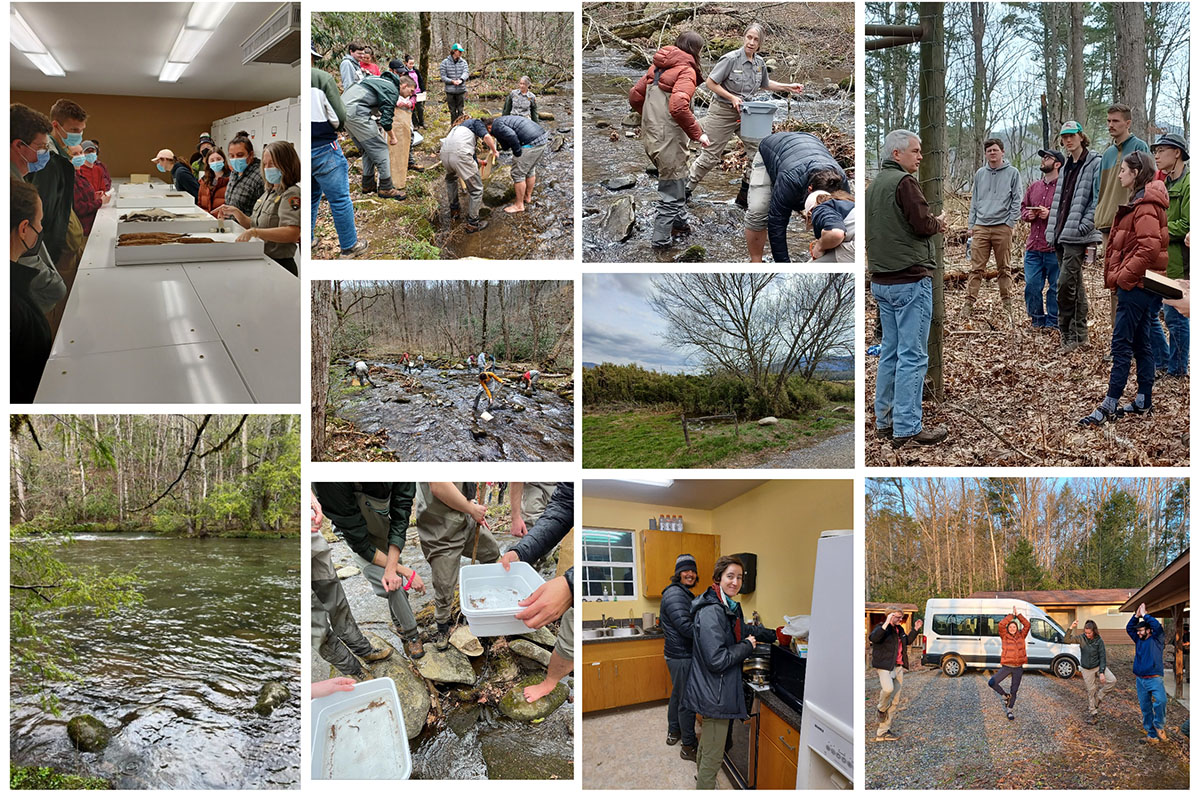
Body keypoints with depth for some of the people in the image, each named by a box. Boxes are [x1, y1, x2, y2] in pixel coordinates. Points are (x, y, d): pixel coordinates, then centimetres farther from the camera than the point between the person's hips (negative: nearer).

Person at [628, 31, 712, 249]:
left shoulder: (657, 67, 10)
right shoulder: (686, 71, -14)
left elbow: (635, 96, 13)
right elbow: (679, 107, -29)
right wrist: (698, 133, -20)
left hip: (650, 135, 9)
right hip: (669, 141, -9)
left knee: (678, 182, 28)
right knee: (671, 195, 3)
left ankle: (680, 223, 44)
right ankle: (660, 244, 8)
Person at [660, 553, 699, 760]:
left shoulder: (683, 593, 13)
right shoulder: (675, 594, -21)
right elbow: (686, 627, -28)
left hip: (677, 655, 11)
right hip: (682, 657, -11)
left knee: (677, 694, 24)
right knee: (687, 701, -3)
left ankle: (673, 732, 40)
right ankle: (688, 747, 4)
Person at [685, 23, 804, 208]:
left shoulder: (759, 62, 2)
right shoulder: (731, 59, -18)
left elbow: (766, 84, 21)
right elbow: (710, 83, -15)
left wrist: (789, 87, 10)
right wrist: (732, 97, -20)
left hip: (745, 112, 6)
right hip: (723, 112, -6)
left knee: (757, 150, -1)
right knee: (710, 156, 0)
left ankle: (744, 197, 10)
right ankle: (685, 189, 19)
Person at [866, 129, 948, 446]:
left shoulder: (873, 185, 14)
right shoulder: (904, 182, -14)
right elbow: (923, 224, -19)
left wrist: (930, 222, 14)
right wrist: (939, 222, 2)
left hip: (881, 281, 9)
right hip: (910, 280, -9)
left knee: (890, 352, 15)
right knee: (912, 356, -6)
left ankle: (884, 420, 19)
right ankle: (907, 428, -5)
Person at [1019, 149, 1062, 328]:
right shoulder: (1033, 187, 16)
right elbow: (1023, 208, 24)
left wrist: (1050, 214, -19)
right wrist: (1028, 215, 3)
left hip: (1054, 248, -6)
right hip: (1033, 246, 6)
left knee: (1055, 287, 3)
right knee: (1032, 285, 5)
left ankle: (1052, 321, 12)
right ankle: (1037, 320, 18)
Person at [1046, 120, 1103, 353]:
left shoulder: (1095, 163, -6)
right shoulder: (1067, 167, 20)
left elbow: (1098, 200, -14)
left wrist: (1084, 226, -20)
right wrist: (1052, 230, 15)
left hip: (1077, 236, -9)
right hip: (1061, 235, 9)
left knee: (1066, 284, -14)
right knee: (1075, 286, 12)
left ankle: (1069, 335, -8)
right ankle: (1080, 335, 17)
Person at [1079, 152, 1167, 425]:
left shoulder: (1145, 205, -17)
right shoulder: (1140, 202, 16)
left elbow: (1149, 247, -26)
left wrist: (1124, 276, -19)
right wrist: (1117, 275, 12)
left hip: (1135, 286, -10)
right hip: (1139, 284, 10)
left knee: (1121, 345, -9)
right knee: (1141, 343, 13)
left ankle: (1109, 407, -8)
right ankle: (1143, 401, 19)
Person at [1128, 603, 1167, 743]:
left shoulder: (1156, 639, -2)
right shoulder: (1138, 640, 14)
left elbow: (1157, 625, -18)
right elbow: (1129, 628, 14)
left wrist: (1144, 615, -9)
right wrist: (1136, 616, 3)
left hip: (1154, 678, -6)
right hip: (1140, 679, 6)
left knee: (1160, 700, -30)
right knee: (1145, 708, 7)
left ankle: (1159, 725, -10)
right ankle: (1152, 736, 13)